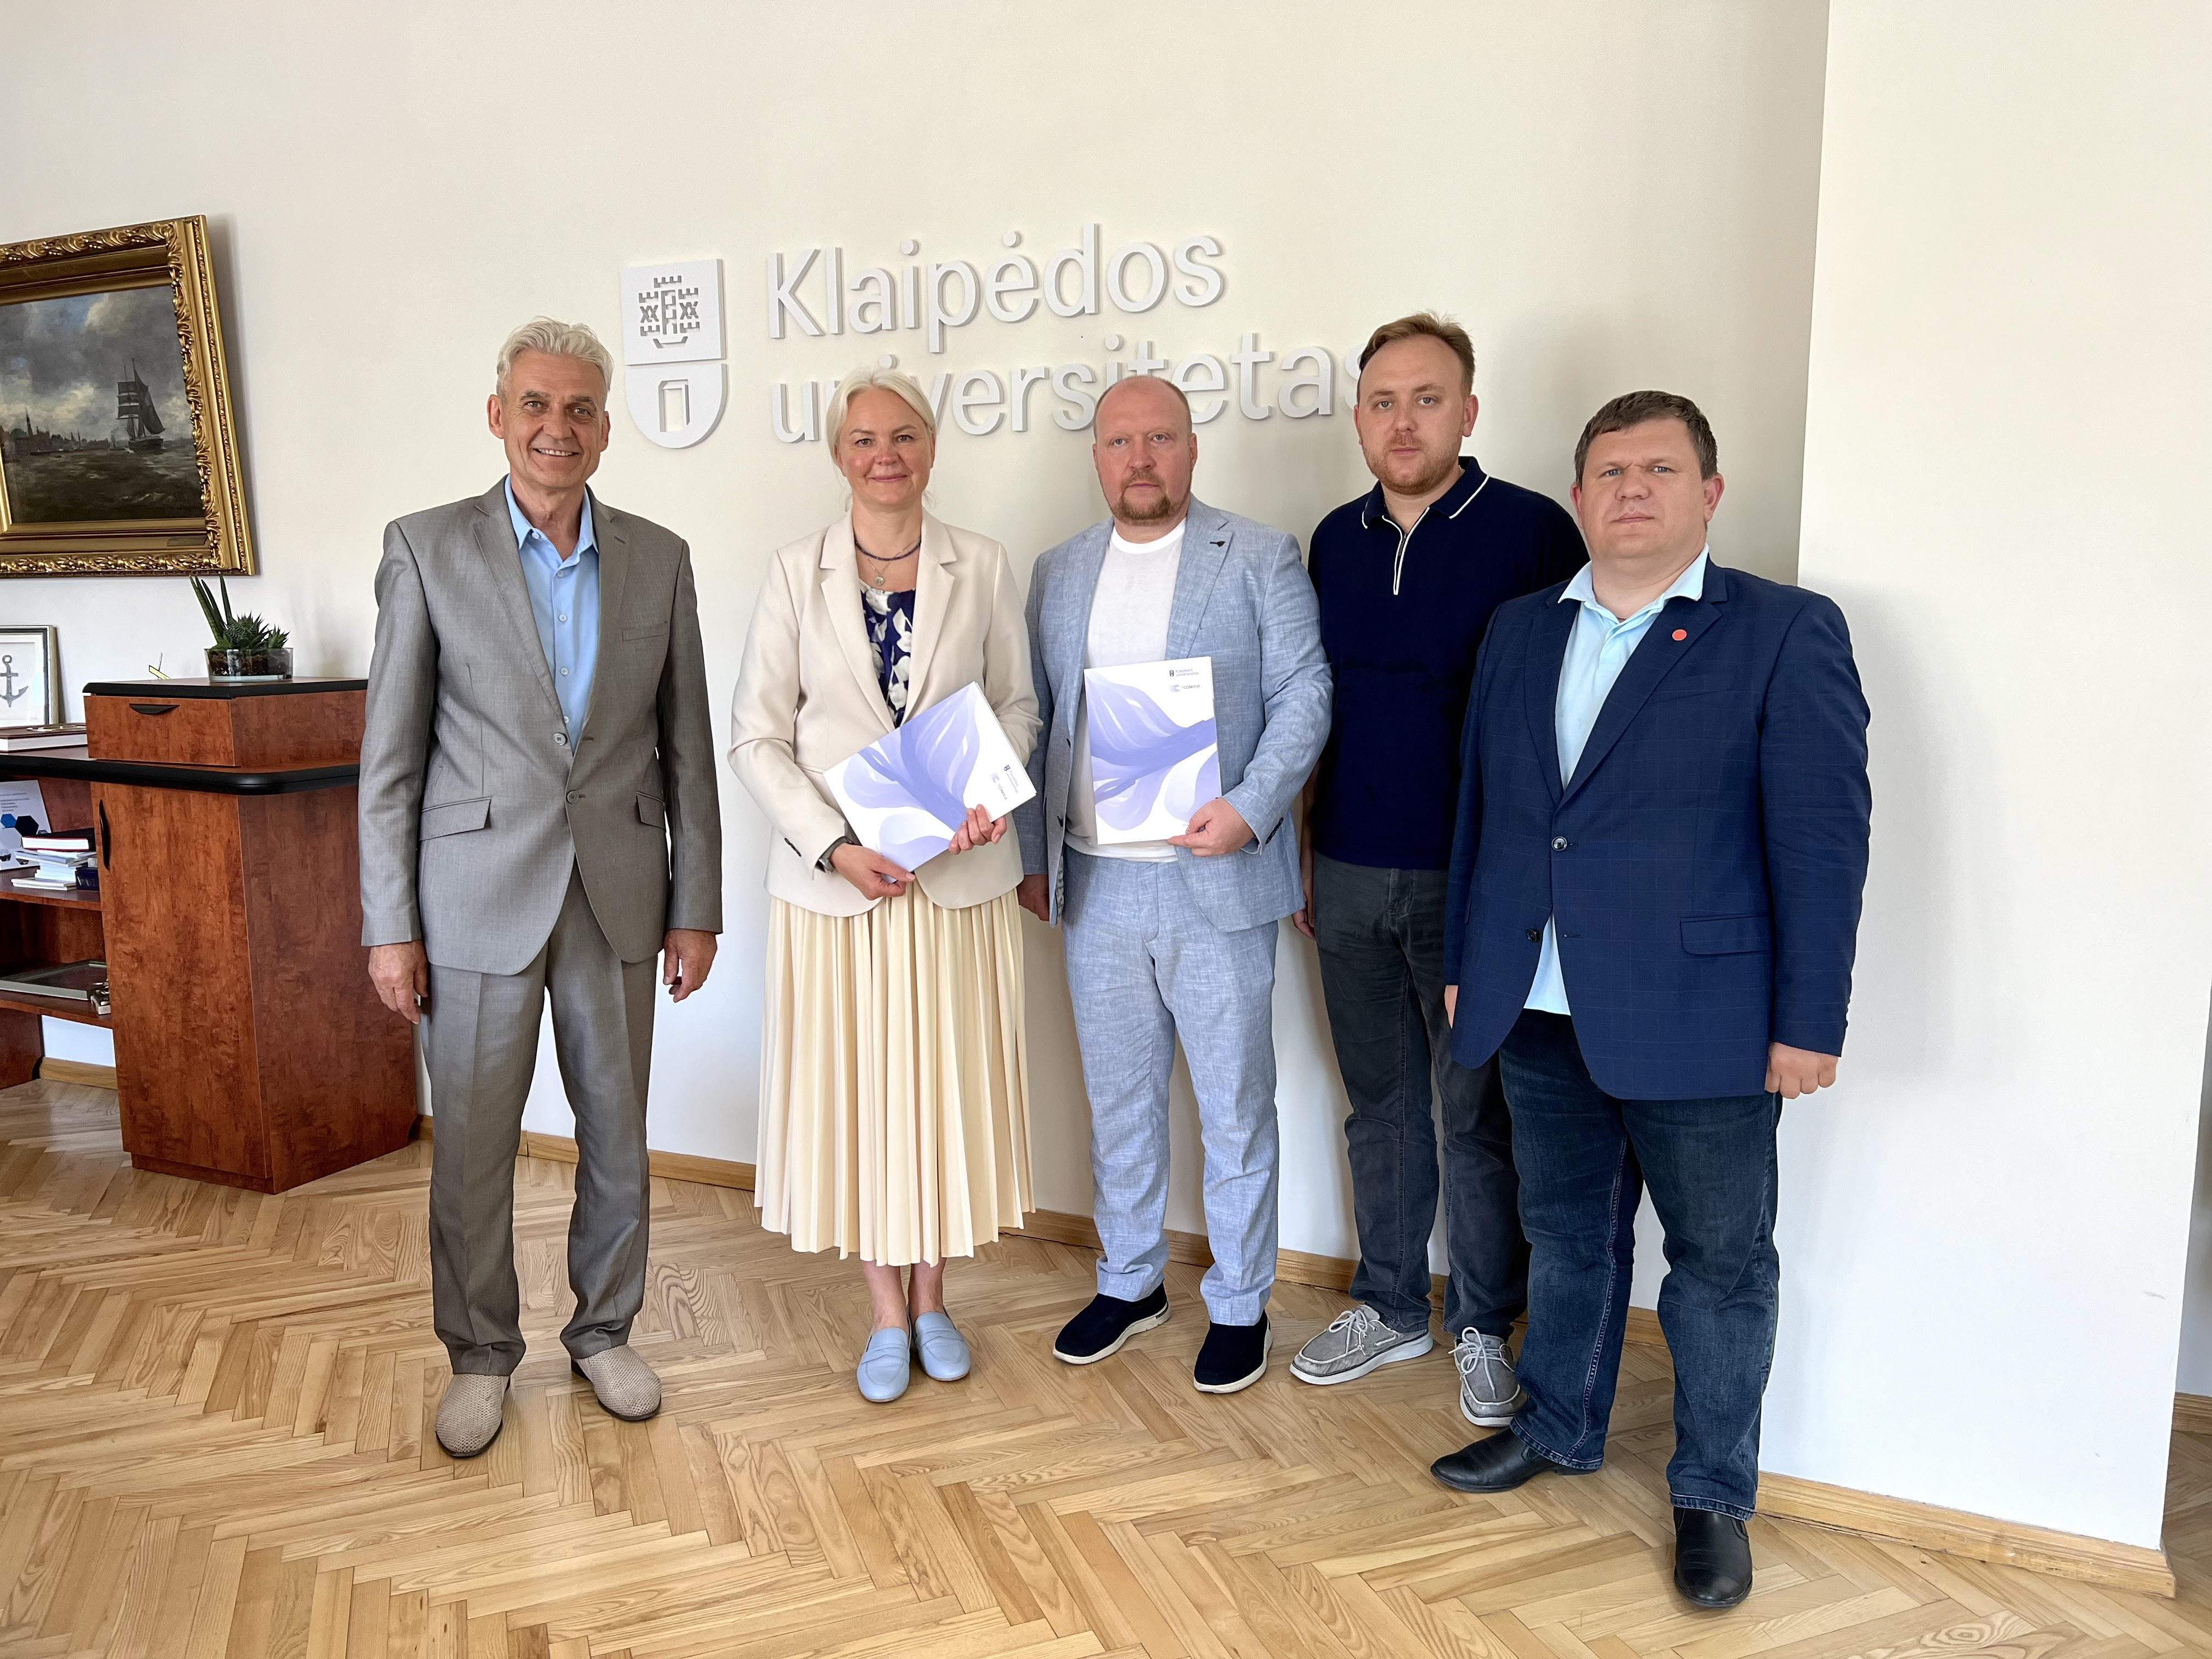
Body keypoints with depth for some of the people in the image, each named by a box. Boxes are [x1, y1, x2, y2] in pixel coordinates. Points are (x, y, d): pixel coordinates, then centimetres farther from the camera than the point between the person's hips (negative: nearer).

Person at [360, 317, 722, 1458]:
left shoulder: (659, 559, 4)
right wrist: (388, 928, -6)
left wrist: (696, 910, 3)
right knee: (472, 1148, 9)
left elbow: (686, 750, 5)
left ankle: (604, 1331, 34)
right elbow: (390, 756, -3)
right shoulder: (427, 549, -3)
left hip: (617, 894, 2)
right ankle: (479, 1356, 31)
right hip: (476, 900, -2)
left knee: (617, 1136, 13)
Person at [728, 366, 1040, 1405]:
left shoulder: (981, 568, 3)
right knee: (854, 1087, 7)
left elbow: (1018, 704, 8)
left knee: (946, 1084, 9)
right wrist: (834, 844, -14)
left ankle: (931, 1298, 30)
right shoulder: (796, 574, 0)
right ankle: (887, 1312, 25)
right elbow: (756, 736, -2)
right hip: (832, 879, 0)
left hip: (958, 875, 1)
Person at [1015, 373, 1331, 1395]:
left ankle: (1239, 1303, 25)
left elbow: (1304, 696, -6)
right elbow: (1035, 720, 14)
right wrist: (1029, 853, 10)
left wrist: (1252, 807, -21)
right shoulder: (1058, 573, 12)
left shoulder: (1261, 560, -1)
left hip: (1216, 880, -4)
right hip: (1094, 884, 4)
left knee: (1234, 1107, 7)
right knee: (1118, 1099, 16)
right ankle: (1129, 1280, 34)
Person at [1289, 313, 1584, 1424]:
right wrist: (1303, 846, 13)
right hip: (1349, 874, 5)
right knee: (1380, 1101, 15)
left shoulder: (1532, 531, -8)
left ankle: (1483, 1328, 26)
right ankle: (1389, 1307, 31)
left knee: (1479, 1112, 7)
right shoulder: (1337, 540, 8)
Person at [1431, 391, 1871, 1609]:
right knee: (1566, 1236, 20)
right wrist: (1466, 963, 13)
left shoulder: (1785, 632, -6)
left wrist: (1808, 1023, -12)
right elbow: (1479, 804, 13)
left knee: (1721, 1263, 10)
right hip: (1543, 1013, 5)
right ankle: (1558, 1428, 41)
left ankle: (1712, 1495, 30)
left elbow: (1823, 838, -10)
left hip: (1702, 1020, -4)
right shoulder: (1520, 629, 9)